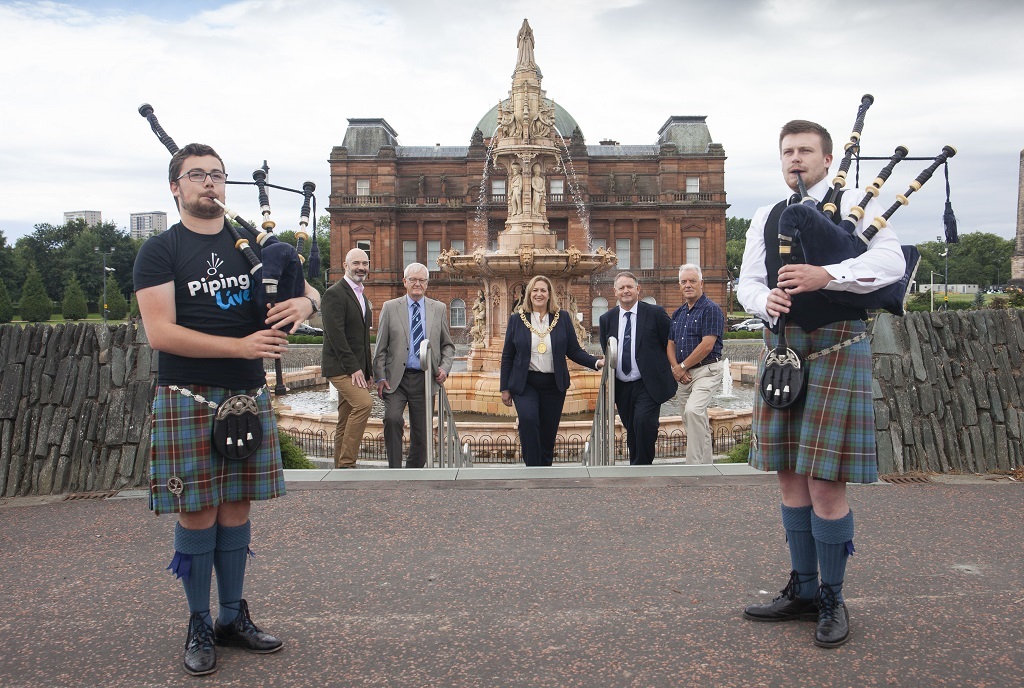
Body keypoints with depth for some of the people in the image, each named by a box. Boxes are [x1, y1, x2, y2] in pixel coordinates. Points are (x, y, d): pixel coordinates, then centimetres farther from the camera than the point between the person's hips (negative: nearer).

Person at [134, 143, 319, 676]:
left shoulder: (253, 243, 12)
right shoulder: (159, 252, -1)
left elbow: (311, 291, 12)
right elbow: (160, 333, -12)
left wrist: (303, 301, -13)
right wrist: (240, 345, -20)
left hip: (248, 396, 4)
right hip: (189, 398, -4)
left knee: (235, 507, 11)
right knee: (197, 511, 1)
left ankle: (233, 616, 23)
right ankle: (199, 626, 17)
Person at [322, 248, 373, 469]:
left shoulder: (362, 296, 20)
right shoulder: (334, 293, -8)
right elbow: (335, 334, -17)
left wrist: (368, 369, 14)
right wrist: (353, 367, -19)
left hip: (357, 368, 9)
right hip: (340, 366, -8)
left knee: (346, 421, 9)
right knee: (364, 403, -24)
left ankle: (340, 467, 13)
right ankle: (346, 462, -16)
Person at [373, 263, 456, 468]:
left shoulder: (439, 309, 9)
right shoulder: (390, 307, 5)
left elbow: (448, 345, 14)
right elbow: (380, 348, 4)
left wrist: (444, 368, -3)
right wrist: (380, 377, -4)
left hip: (424, 379, 2)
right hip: (396, 379, -2)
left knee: (421, 433, 6)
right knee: (392, 419, -23)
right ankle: (394, 469, -10)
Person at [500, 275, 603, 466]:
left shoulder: (562, 318, 4)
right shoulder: (517, 319, 3)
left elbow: (574, 350, 5)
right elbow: (507, 356, 6)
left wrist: (597, 362, -11)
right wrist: (505, 388, 4)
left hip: (554, 384, 2)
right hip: (524, 384, -1)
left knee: (548, 434, 6)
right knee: (528, 419, -26)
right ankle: (532, 466, -17)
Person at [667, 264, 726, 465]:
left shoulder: (711, 309, -9)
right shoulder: (678, 313, 15)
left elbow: (707, 345, -17)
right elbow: (671, 344, 15)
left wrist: (682, 367, -11)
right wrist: (676, 368, -4)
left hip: (706, 371, -8)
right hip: (684, 374, 8)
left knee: (693, 411, -26)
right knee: (696, 420, 13)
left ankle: (695, 465, -21)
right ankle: (706, 464, 24)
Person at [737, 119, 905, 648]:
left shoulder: (854, 206, 1)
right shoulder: (765, 219, 15)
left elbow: (892, 261, -13)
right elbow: (747, 283, 11)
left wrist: (826, 275, -25)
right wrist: (766, 299, -11)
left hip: (835, 348, -5)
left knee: (825, 482, -4)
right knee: (791, 478, 10)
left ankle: (832, 599, 13)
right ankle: (802, 590, 25)